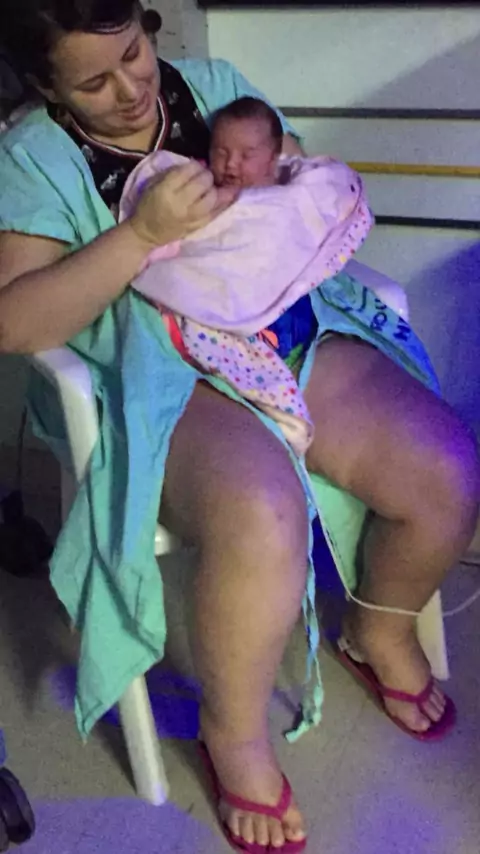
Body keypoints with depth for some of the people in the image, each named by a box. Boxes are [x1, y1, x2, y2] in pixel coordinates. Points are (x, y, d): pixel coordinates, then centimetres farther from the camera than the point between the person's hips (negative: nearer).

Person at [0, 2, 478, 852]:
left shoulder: (212, 84, 11)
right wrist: (145, 232, -23)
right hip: (170, 386, -5)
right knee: (262, 522, -35)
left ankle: (384, 629, 17)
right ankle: (234, 732, -4)